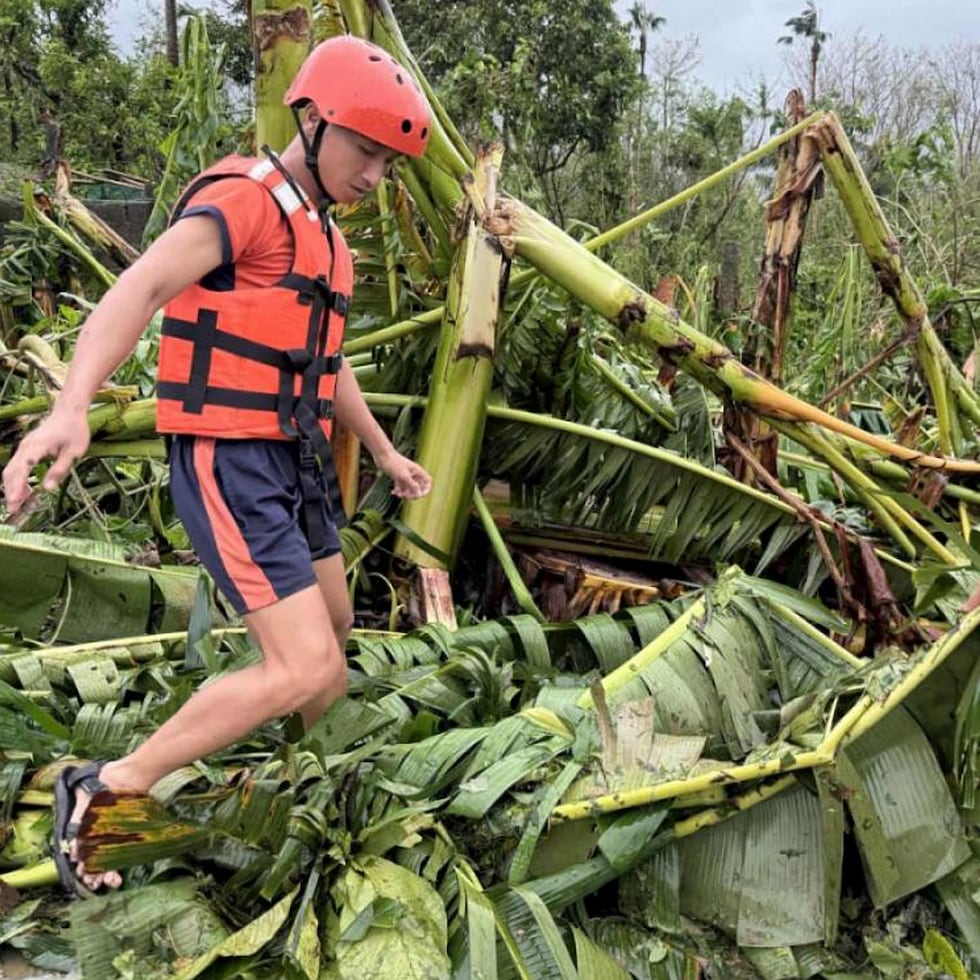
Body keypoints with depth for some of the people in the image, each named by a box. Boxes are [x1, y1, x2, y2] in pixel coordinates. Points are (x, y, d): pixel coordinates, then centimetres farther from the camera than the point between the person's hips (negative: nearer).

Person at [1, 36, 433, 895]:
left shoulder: (321, 236, 16)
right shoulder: (243, 199, -14)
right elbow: (138, 289, -31)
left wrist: (385, 453, 33)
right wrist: (72, 406, -48)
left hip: (294, 461, 10)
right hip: (231, 467, -10)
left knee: (334, 629, 21)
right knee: (308, 668, -15)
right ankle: (108, 791, -3)